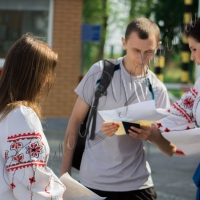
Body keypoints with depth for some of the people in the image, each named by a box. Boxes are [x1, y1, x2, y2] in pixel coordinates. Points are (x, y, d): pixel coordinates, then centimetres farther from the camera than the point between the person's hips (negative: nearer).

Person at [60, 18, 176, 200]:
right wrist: (65, 171, -2)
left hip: (136, 183, 2)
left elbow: (170, 149, 2)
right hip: (93, 181, -1)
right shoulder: (100, 72, -4)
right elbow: (75, 122, 1)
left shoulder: (157, 90, 1)